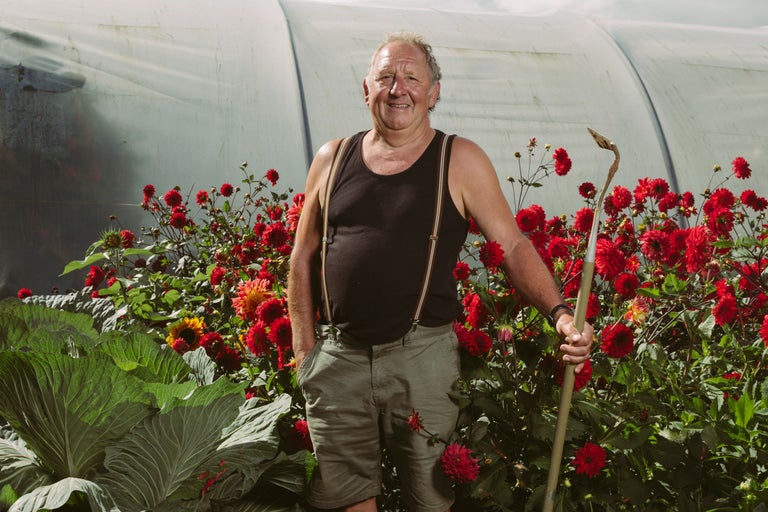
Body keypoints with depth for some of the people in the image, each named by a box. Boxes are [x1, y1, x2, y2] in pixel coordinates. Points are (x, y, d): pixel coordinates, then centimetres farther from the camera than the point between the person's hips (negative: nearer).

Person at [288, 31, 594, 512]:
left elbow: (514, 246, -1)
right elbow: (303, 258, 14)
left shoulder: (460, 161, 2)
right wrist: (305, 348, 7)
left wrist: (560, 312, -16)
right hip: (338, 358, 2)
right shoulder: (333, 159, 10)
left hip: (422, 356, -2)